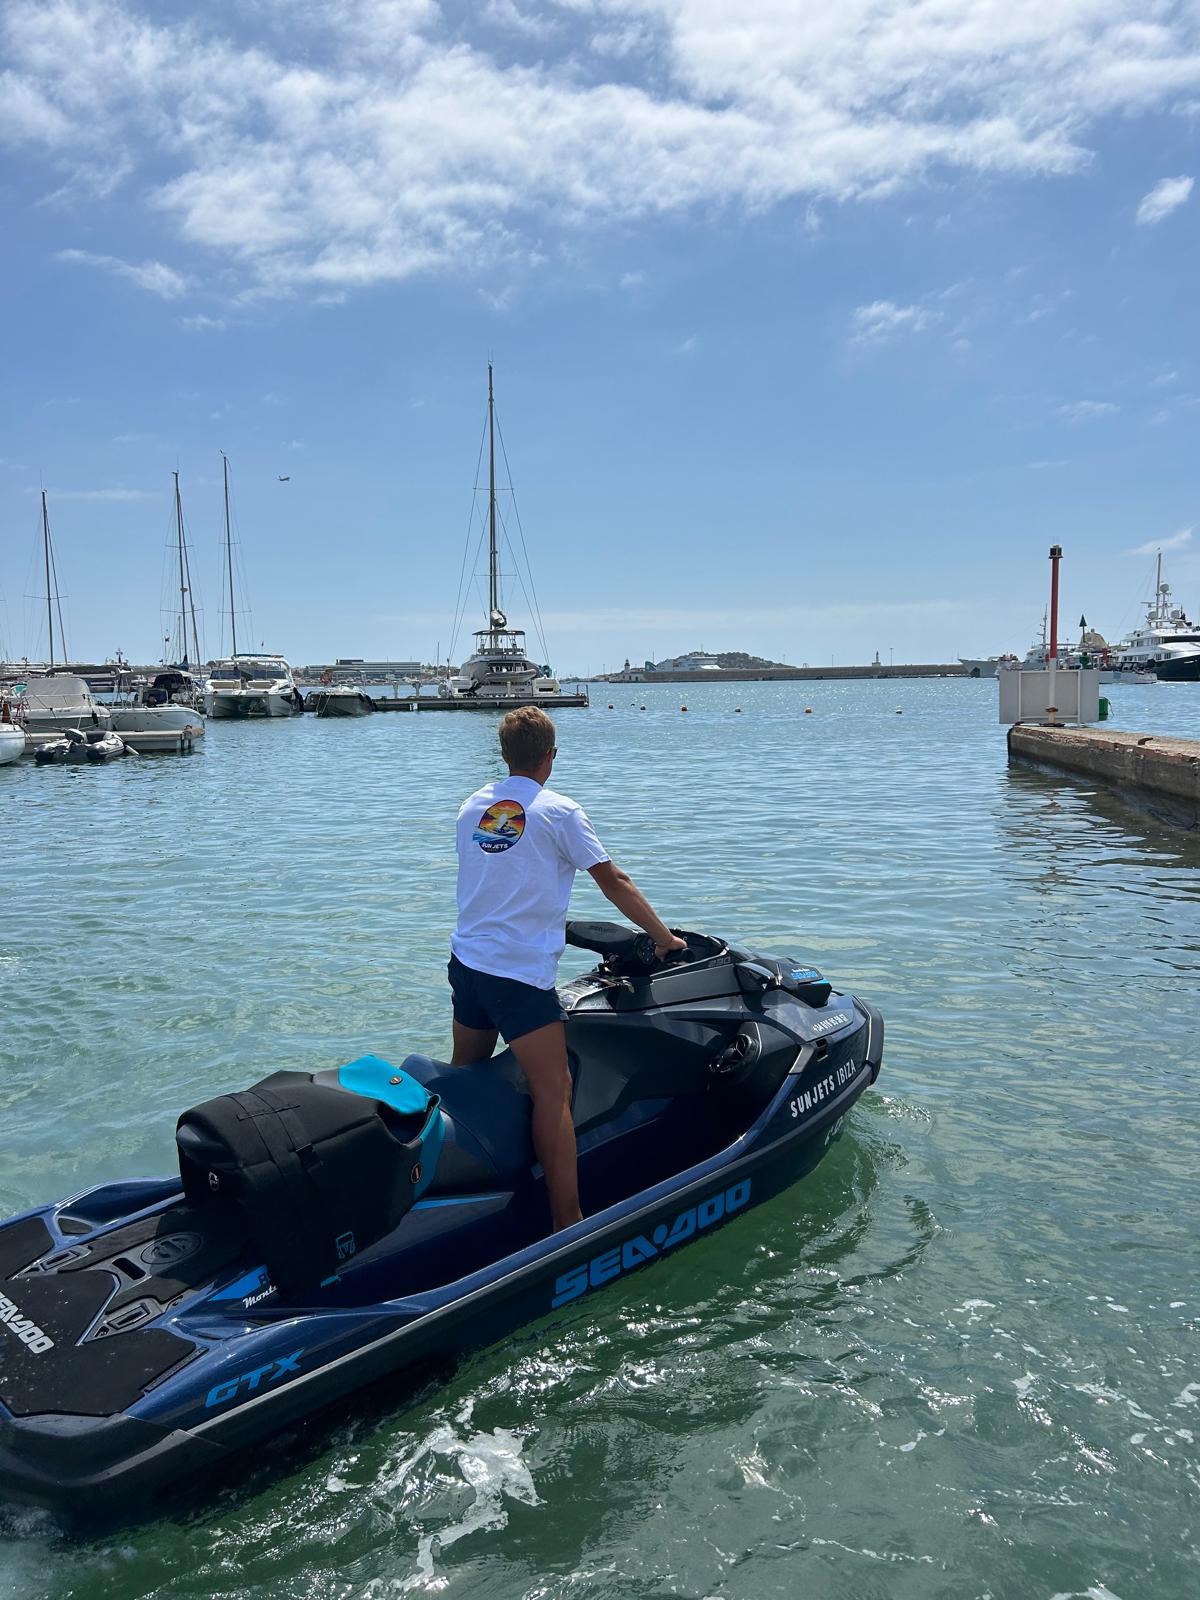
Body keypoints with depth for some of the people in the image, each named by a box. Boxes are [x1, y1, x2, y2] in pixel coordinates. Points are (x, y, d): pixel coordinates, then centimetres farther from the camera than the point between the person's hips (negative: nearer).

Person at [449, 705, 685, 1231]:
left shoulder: (472, 806, 11)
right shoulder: (558, 811, -7)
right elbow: (614, 882, -4)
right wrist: (664, 937, 7)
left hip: (466, 961, 7)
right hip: (521, 974, -7)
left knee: (465, 1075, 22)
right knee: (554, 1091, -5)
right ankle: (568, 1223, -5)